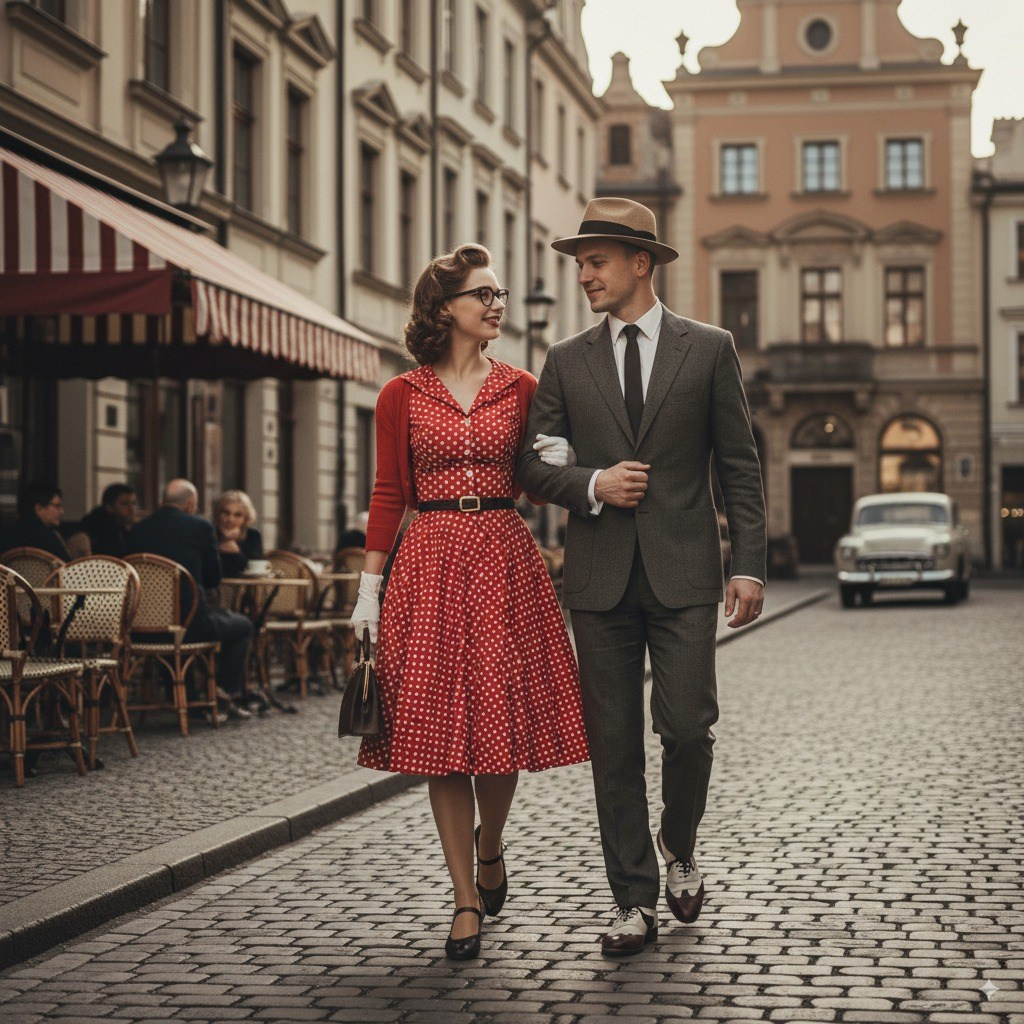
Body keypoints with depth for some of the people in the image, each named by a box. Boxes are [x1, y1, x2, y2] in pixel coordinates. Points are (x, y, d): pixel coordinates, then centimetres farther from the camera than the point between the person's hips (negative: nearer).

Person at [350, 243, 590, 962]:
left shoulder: (519, 388, 8)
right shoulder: (403, 396, 5)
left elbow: (530, 479, 13)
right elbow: (389, 495, 4)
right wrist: (368, 590, 0)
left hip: (505, 560, 1)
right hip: (432, 561, -1)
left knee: (502, 719, -1)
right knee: (439, 725, -2)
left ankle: (489, 847, 30)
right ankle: (467, 900, 7)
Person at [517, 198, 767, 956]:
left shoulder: (709, 349, 4)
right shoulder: (568, 361, 10)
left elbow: (740, 464, 3)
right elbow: (532, 461, 9)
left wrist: (750, 564, -4)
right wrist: (591, 485, -10)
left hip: (683, 573, -2)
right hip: (601, 575, 2)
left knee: (687, 728, -8)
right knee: (614, 744, 3)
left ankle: (679, 846, 23)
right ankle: (636, 902, 12)